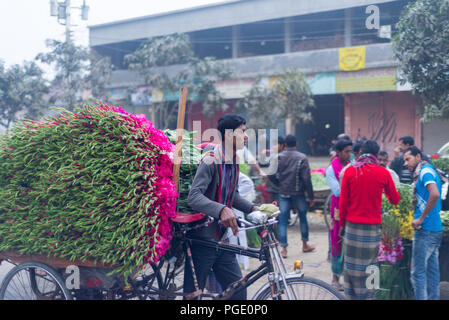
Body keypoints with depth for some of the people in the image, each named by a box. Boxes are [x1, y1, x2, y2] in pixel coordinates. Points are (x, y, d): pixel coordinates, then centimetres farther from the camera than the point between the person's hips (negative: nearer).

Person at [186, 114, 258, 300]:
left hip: (222, 239, 8)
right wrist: (221, 210, -43)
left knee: (238, 291, 8)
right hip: (202, 241, -8)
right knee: (193, 295, 3)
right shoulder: (211, 161, -17)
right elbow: (194, 197, -29)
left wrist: (252, 209, 8)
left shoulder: (234, 161, 9)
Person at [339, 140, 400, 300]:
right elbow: (395, 199, 7)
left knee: (352, 263, 10)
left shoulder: (350, 171, -2)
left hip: (352, 225, 1)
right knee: (369, 264, 7)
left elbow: (343, 201, -1)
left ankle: (351, 294, 17)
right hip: (373, 226, -1)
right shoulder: (383, 173, -4)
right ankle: (366, 295, 12)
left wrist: (342, 223, 9)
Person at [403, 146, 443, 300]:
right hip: (436, 229, 10)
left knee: (418, 271, -5)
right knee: (432, 269, 13)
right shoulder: (424, 172, 18)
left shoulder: (425, 171, -11)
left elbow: (435, 194, -27)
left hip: (426, 230, -10)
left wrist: (421, 219, -22)